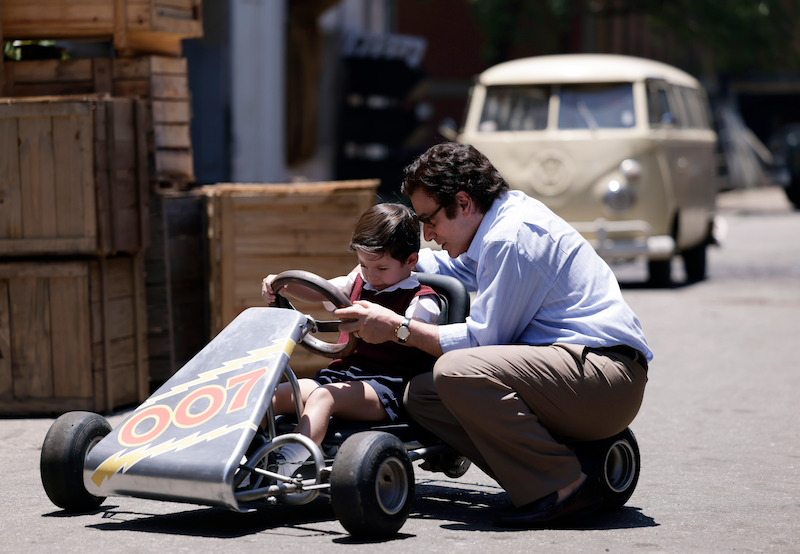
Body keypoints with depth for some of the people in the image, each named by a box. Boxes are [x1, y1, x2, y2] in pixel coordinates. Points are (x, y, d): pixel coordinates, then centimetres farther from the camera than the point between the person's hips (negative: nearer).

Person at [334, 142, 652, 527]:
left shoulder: (512, 237, -14)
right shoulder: (506, 214, 17)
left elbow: (481, 339, -15)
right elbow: (452, 268, 37)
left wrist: (398, 329, -8)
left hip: (609, 382, -10)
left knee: (457, 370, -30)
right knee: (421, 395, 5)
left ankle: (563, 488, -18)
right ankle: (534, 483, -1)